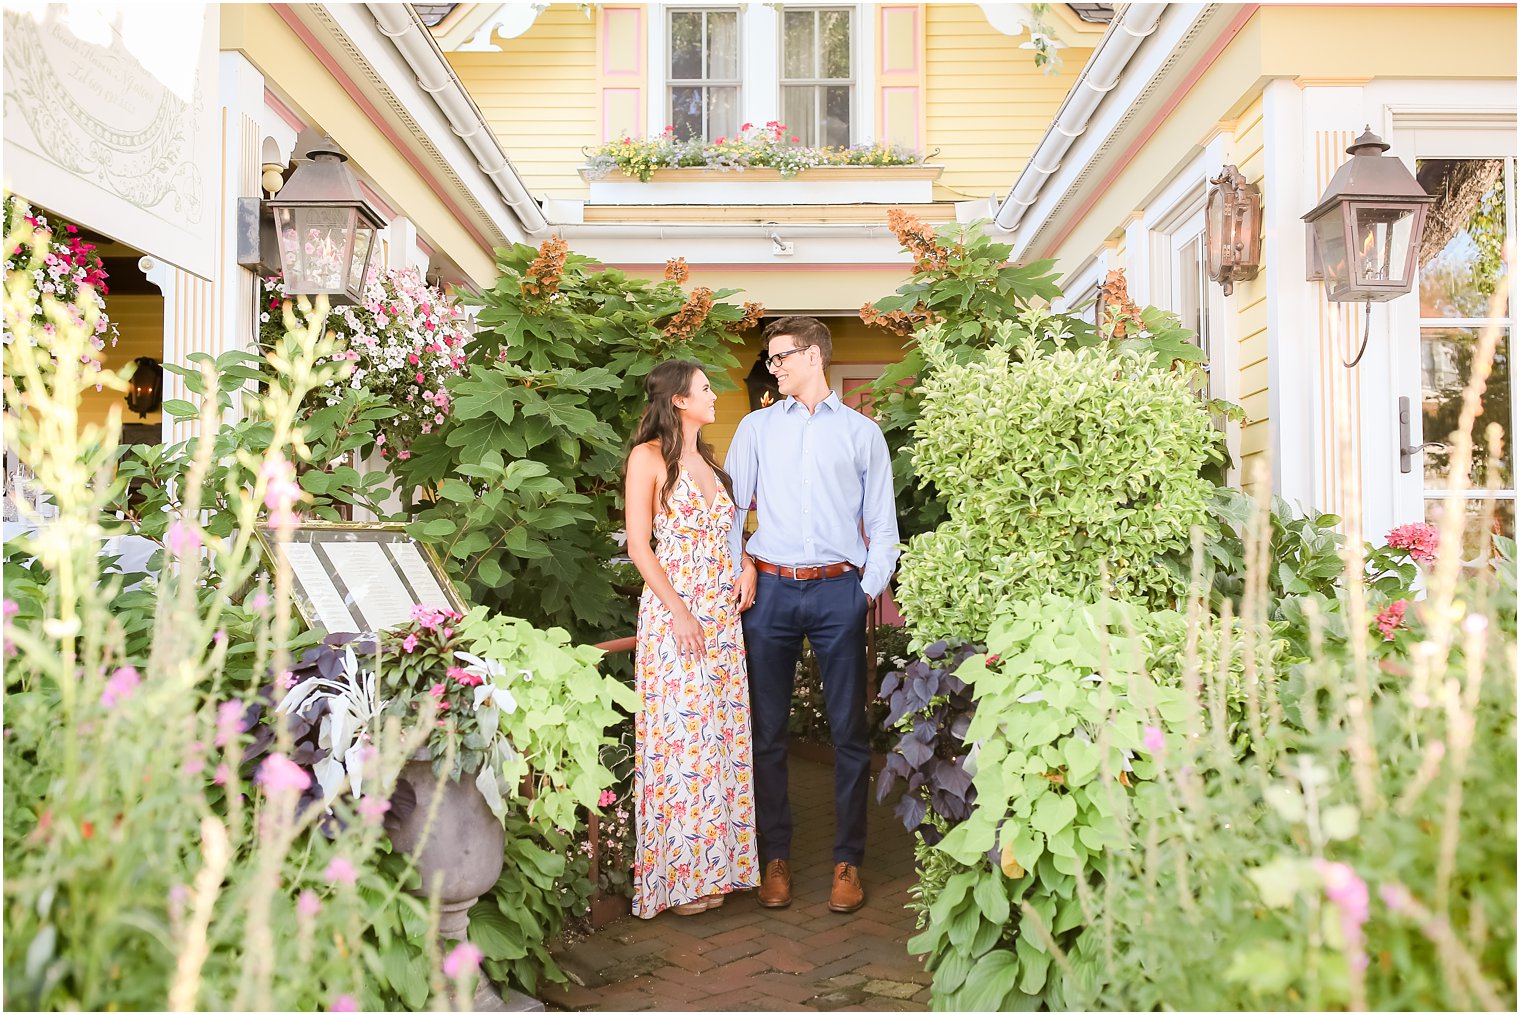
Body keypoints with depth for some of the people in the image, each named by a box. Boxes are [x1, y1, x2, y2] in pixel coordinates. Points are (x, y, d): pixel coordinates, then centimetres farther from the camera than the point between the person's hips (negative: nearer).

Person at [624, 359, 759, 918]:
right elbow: (639, 544, -9)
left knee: (720, 733, 8)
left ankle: (711, 864, 19)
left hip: (722, 612, 7)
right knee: (679, 735, -3)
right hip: (673, 611, -6)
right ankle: (676, 874, 10)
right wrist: (678, 610, -15)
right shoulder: (649, 457, -4)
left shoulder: (709, 460, 16)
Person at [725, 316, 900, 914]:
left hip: (837, 591, -1)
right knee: (767, 730, 4)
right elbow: (729, 507, 10)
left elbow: (882, 523, 9)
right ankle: (775, 857, 16)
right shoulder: (757, 427, 14)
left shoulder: (862, 432, 10)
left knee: (849, 730, 2)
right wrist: (739, 571, -3)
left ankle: (848, 862, 13)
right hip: (770, 590, 1)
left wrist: (869, 590, -1)